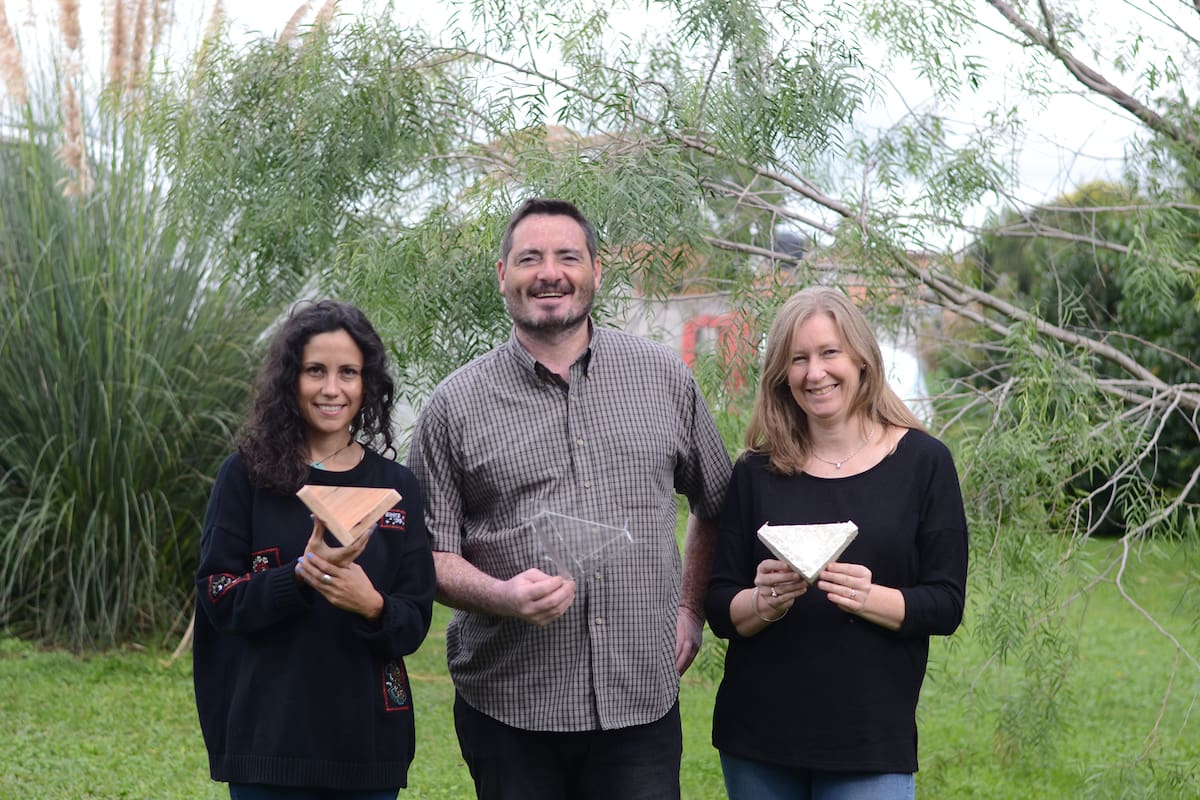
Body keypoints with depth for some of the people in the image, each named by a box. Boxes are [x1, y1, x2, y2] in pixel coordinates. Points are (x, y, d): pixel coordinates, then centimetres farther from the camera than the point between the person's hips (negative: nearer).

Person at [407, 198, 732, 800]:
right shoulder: (454, 405, 2)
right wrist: (503, 595, -16)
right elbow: (431, 554, 1)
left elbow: (716, 507, 19)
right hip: (508, 706, -1)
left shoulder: (665, 379, 7)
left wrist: (690, 608, 11)